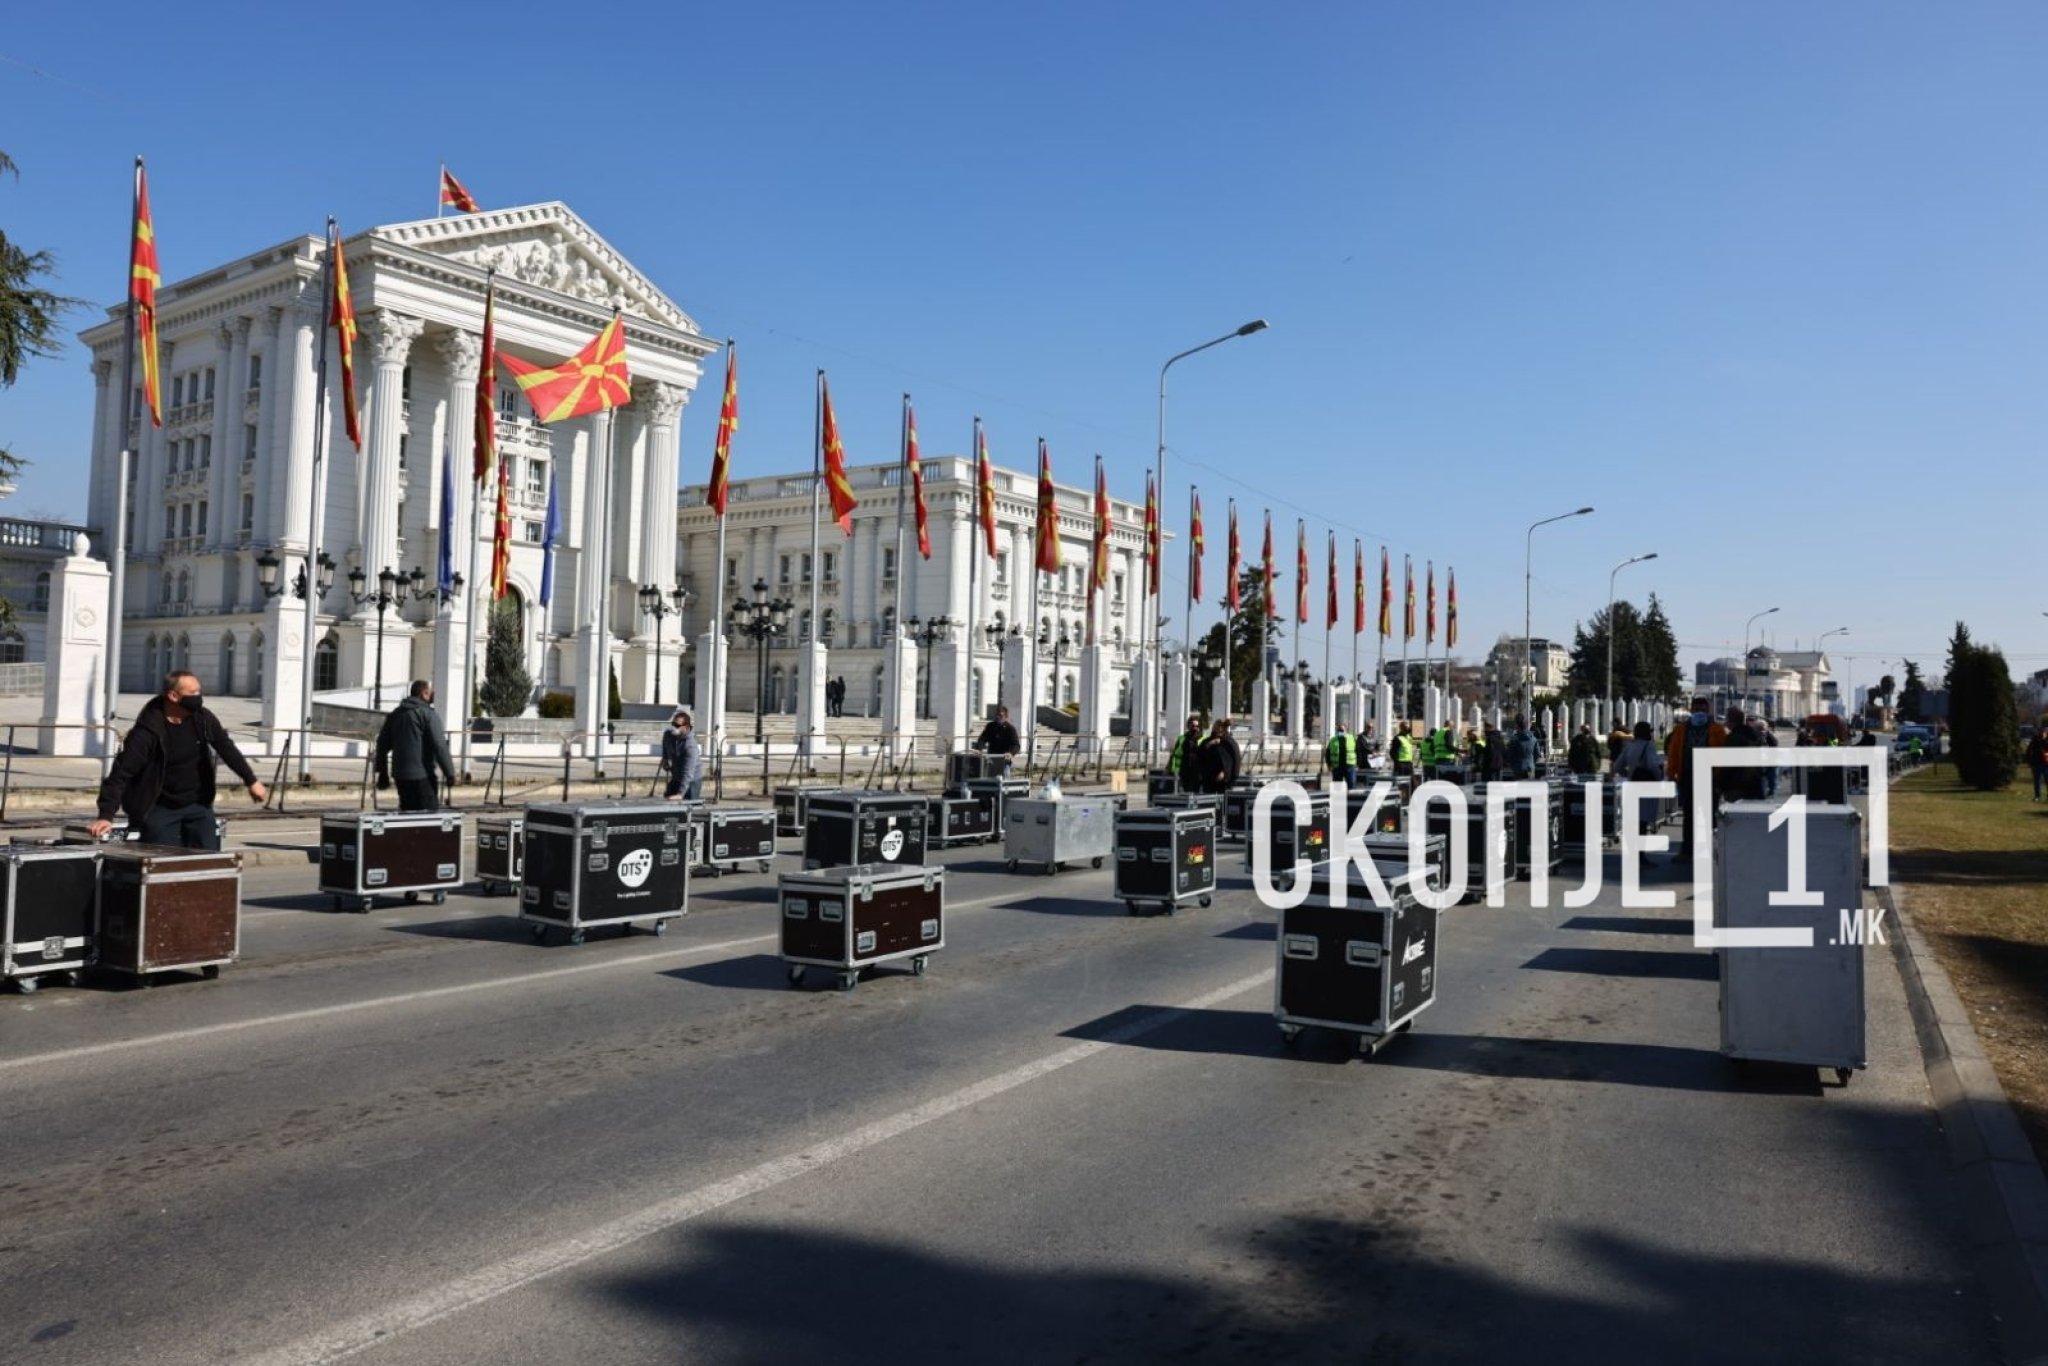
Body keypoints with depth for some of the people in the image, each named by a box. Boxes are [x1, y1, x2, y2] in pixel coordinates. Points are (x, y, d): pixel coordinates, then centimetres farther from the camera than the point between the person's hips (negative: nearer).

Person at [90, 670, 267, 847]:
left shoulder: (202, 718, -5)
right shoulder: (147, 731, -20)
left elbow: (226, 748, 9)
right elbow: (121, 773, -21)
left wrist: (251, 780, 11)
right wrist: (106, 816, -28)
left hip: (198, 805, 5)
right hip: (160, 809, -5)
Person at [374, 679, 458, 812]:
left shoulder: (395, 714, 15)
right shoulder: (428, 714, -8)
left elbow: (382, 744, 17)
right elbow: (439, 746, -15)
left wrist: (382, 773, 22)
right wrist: (449, 773, -12)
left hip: (399, 773, 7)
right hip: (422, 776, -7)